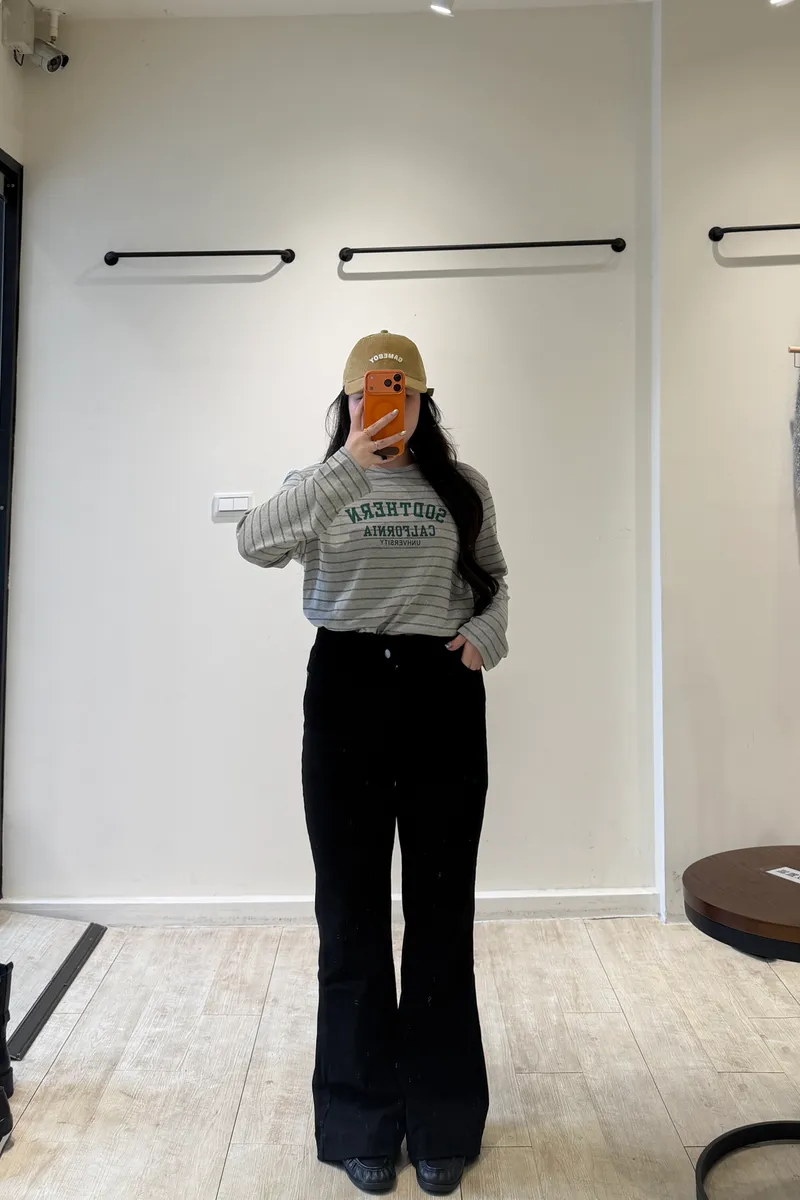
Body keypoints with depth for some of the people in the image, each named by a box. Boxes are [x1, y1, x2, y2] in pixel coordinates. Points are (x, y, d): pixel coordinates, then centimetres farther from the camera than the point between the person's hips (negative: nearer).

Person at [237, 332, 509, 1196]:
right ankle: (363, 1123, 27)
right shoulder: (317, 485, 3)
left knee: (441, 906, 9)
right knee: (351, 908, 8)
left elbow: (493, 583, 17)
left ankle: (441, 1122, 28)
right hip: (346, 691, -1)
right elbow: (257, 545, -17)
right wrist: (349, 465, -27)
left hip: (443, 695, 1)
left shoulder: (462, 487, 9)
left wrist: (487, 632, -5)